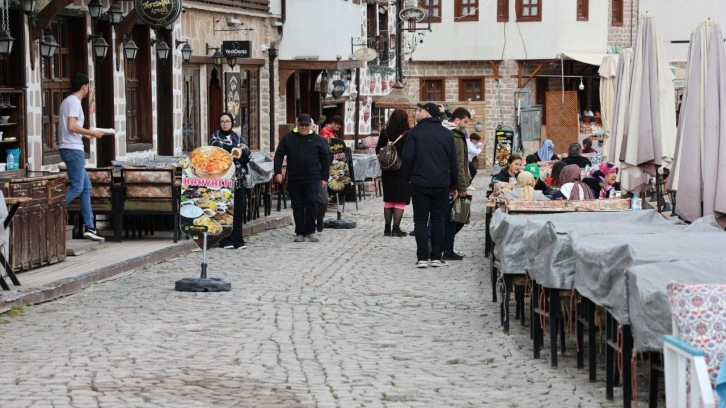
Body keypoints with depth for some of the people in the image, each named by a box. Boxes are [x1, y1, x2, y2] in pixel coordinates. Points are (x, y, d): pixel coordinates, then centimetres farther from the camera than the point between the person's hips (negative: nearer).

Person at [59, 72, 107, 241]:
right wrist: (91, 133, -12)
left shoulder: (68, 101, 18)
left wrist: (85, 134, 25)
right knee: (77, 187, -11)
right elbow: (72, 126, -22)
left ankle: (89, 227, 9)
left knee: (86, 187, 10)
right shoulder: (74, 102, -12)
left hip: (72, 149, 10)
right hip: (73, 149, -10)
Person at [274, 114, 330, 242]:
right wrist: (278, 172, -4)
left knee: (312, 203, -10)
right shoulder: (288, 138, 7)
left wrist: (324, 178, 2)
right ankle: (300, 233, 11)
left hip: (312, 179, -2)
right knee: (297, 206, 4)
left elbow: (325, 159, 6)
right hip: (294, 179, 2)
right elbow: (279, 155, 8)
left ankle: (311, 231, 0)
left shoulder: (318, 139, 4)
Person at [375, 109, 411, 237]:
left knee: (388, 200, 13)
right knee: (400, 200, 1)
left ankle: (387, 228, 14)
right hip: (403, 170, -4)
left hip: (387, 170, 4)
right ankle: (396, 228, -4)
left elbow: (378, 150, 4)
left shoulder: (385, 133, 0)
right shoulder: (408, 135, -11)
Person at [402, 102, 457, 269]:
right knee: (438, 220, 8)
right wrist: (453, 185, 16)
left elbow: (408, 158, -9)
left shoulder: (415, 132, -5)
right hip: (441, 184, 3)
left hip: (420, 183, -3)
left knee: (420, 220, 3)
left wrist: (407, 178, 4)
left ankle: (422, 257, -3)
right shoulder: (447, 133, 7)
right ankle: (436, 257, 7)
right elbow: (453, 160, 10)